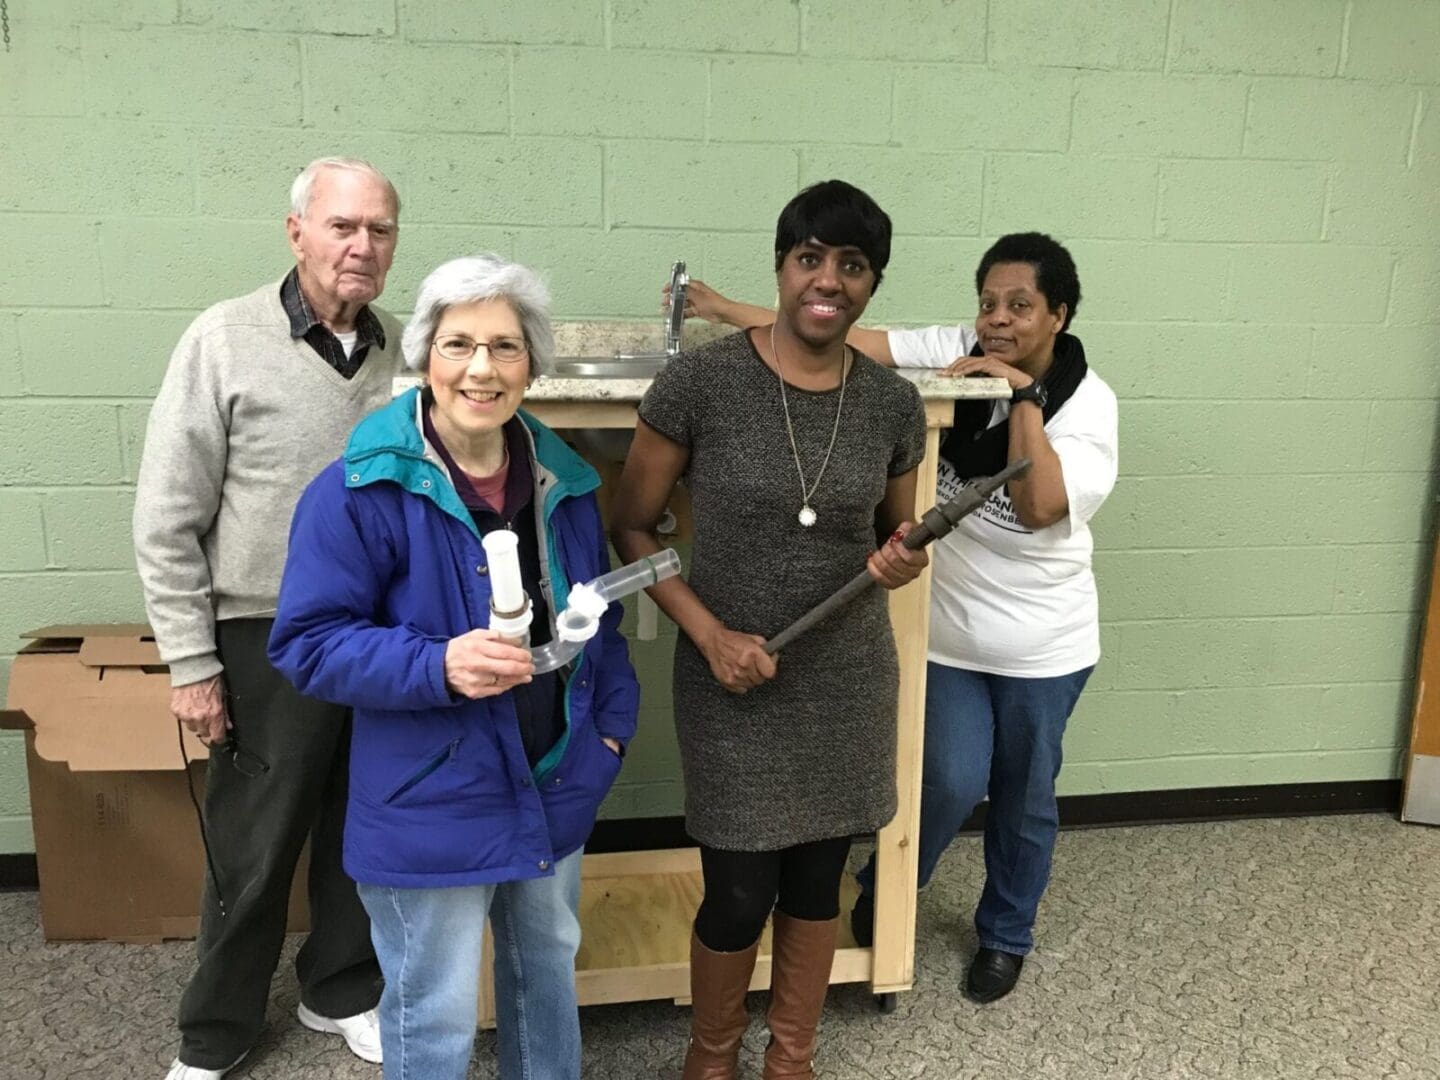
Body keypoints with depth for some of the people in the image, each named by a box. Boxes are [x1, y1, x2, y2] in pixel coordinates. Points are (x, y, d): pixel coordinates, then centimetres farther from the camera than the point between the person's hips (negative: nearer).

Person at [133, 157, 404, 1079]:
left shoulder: (408, 350, 1)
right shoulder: (225, 340, -9)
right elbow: (167, 520, -7)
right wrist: (193, 663, -8)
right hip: (274, 642, -3)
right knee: (254, 851, 10)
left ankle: (343, 993, 40)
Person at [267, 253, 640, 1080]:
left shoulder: (563, 480, 1)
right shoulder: (361, 490, -18)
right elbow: (307, 643, -17)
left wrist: (612, 724, 4)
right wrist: (438, 667, -30)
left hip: (556, 788, 6)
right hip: (430, 807, -6)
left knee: (549, 970, 26)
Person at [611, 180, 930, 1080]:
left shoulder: (894, 403, -3)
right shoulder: (700, 382, -14)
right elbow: (631, 529, -6)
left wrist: (902, 561, -12)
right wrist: (710, 634, -16)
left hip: (849, 680, 4)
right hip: (735, 686, -3)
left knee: (818, 879, 17)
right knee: (740, 894, 7)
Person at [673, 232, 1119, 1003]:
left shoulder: (1087, 402, -13)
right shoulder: (955, 352, -8)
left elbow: (1039, 507, -26)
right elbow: (849, 339, -13)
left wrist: (1023, 393, -28)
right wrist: (724, 309, -17)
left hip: (1043, 645, 0)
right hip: (949, 631, 1)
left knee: (1024, 796, 15)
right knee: (953, 782, 0)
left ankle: (1006, 933, 41)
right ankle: (887, 889, 32)